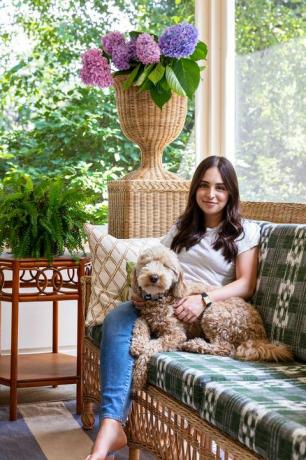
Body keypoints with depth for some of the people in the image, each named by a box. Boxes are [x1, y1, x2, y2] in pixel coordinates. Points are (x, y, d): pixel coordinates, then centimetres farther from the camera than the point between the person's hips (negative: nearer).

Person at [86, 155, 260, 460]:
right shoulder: (182, 227, 25)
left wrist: (204, 299, -19)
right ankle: (112, 424, -40)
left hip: (212, 312, -5)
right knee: (116, 319, -30)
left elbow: (246, 285, -2)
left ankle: (112, 424, -35)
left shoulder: (244, 231, 10)